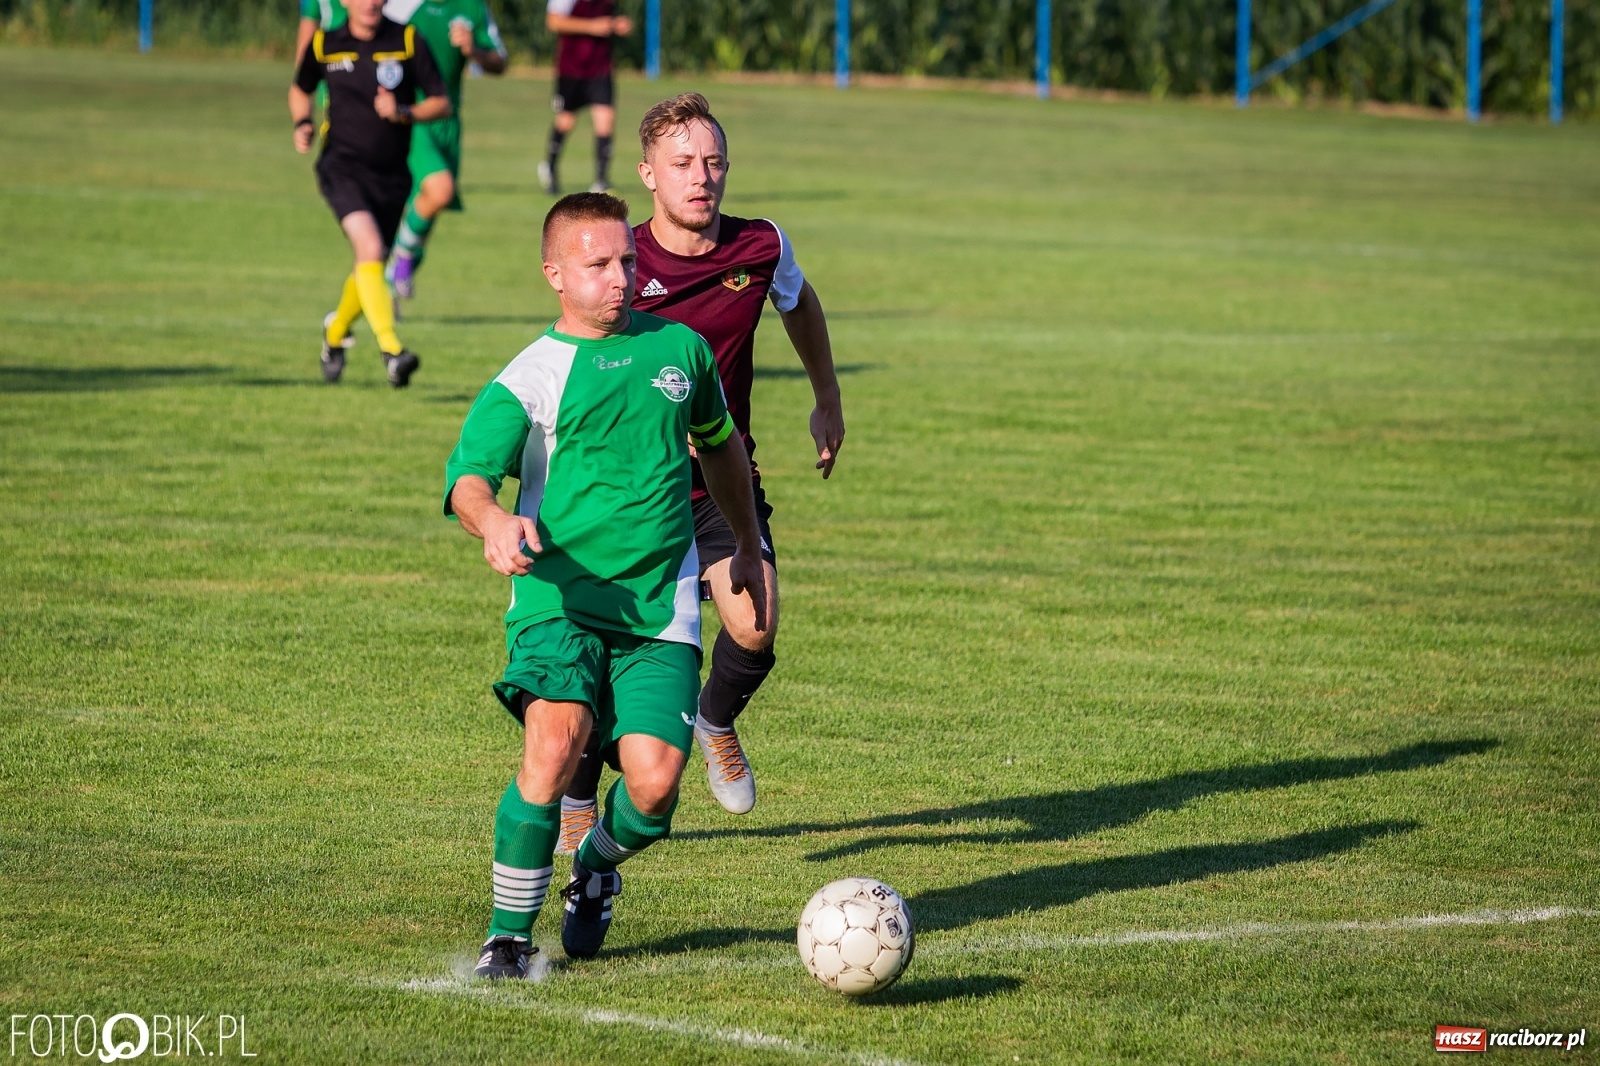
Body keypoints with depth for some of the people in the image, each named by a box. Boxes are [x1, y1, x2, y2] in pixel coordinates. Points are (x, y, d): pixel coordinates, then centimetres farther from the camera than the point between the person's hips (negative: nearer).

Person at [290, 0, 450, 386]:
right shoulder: (324, 45, 2)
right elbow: (300, 89, 21)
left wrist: (404, 113, -19)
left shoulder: (408, 41, -2)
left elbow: (441, 103, -1)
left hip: (391, 175, 3)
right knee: (370, 247, -26)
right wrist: (302, 123, 1)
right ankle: (391, 350, -32)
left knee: (370, 267, 15)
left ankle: (336, 331, 46)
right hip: (342, 167, -2)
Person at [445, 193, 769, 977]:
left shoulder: (678, 347, 13)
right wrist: (491, 519, -37)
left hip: (661, 610, 3)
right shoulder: (529, 377, 0)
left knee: (654, 786, -12)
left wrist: (749, 548, 38)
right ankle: (509, 934, -9)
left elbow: (719, 442, 32)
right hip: (559, 598, -3)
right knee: (554, 744, -26)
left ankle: (598, 865, 25)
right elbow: (467, 476, -14)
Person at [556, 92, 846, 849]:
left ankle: (717, 721, 19)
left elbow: (800, 303, 18)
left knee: (754, 631, -18)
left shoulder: (762, 248, -6)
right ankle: (577, 803, 25)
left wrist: (827, 403, 25)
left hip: (723, 484, 2)